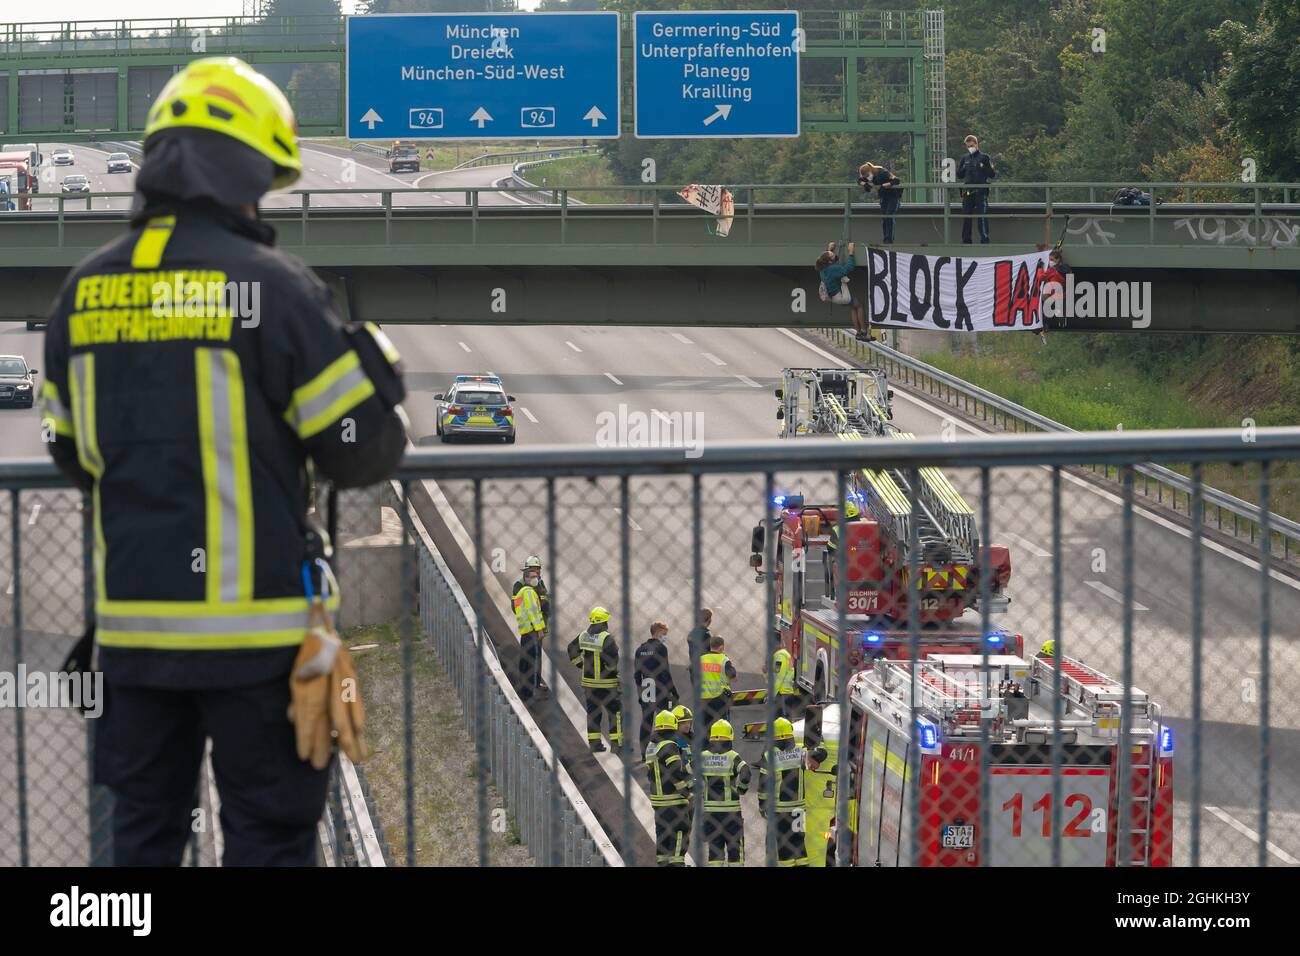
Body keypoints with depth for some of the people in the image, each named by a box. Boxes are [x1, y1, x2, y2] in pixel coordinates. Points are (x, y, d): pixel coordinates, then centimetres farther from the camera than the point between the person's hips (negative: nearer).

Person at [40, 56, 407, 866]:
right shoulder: (273, 285, -11)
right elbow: (364, 454, -7)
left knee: (145, 835, 14)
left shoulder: (85, 293, 5)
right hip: (254, 629, -5)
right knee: (270, 837, 3)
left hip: (133, 622, 5)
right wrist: (377, 363, 12)